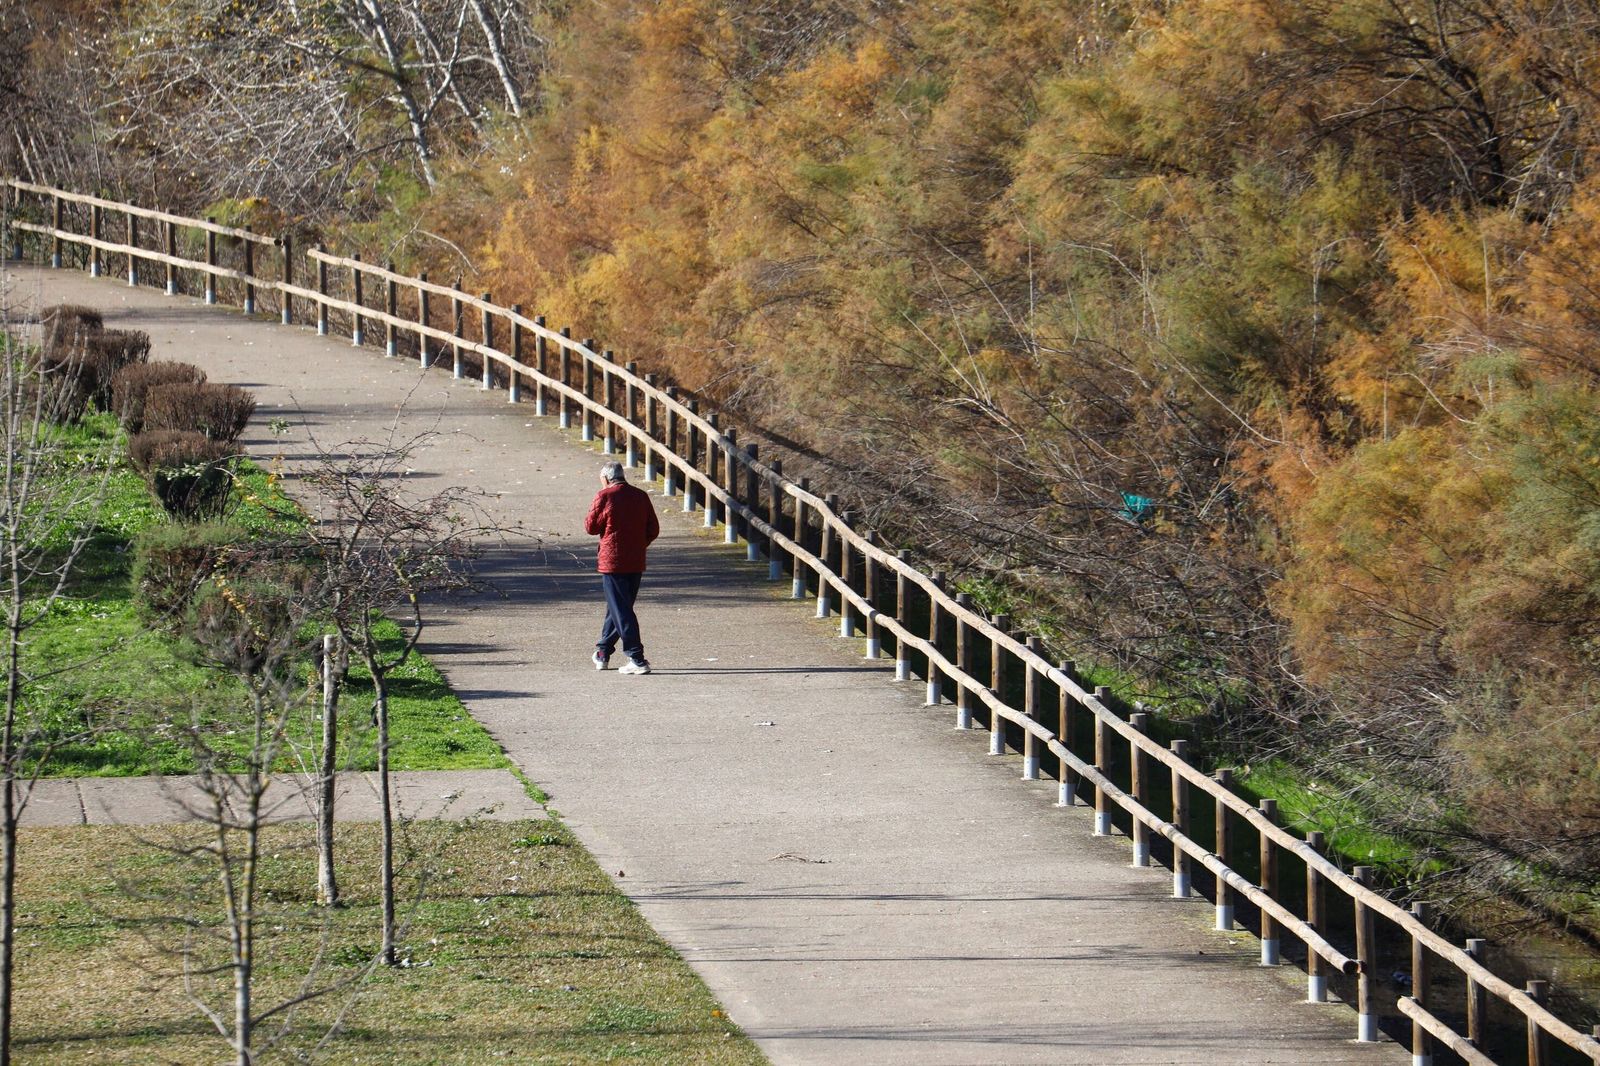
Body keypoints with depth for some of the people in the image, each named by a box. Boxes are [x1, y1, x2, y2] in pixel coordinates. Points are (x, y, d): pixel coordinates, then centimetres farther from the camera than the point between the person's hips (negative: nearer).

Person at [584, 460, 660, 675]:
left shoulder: (604, 496, -10)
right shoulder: (640, 496, 5)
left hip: (613, 562, -6)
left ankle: (637, 659, -12)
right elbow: (653, 529, 6)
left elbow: (591, 527, -5)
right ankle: (603, 653, 30)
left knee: (621, 611, -4)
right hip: (636, 563, 6)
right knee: (618, 608, 18)